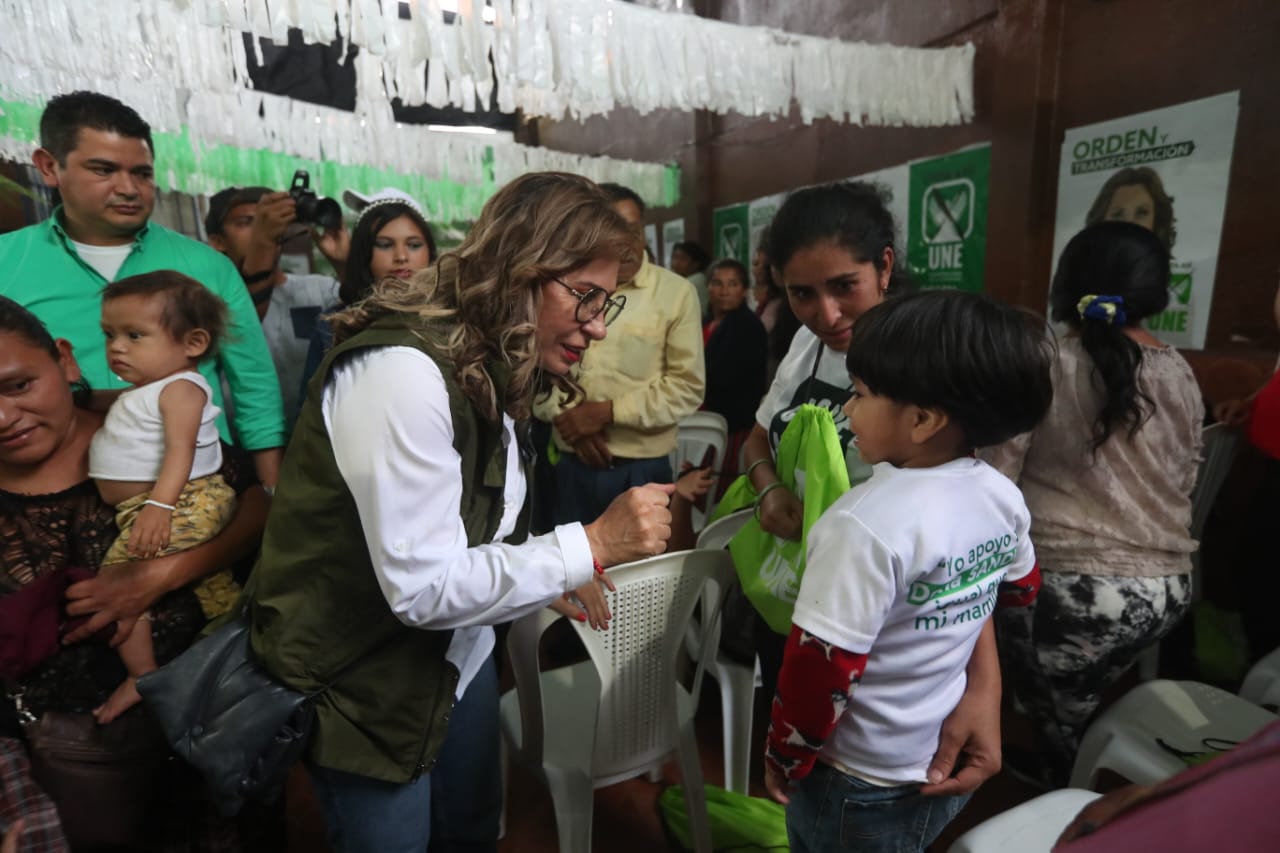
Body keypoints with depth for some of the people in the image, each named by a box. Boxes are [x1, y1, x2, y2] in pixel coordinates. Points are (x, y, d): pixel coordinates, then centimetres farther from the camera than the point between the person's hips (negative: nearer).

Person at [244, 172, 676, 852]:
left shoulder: (493, 368, 1)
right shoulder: (404, 371, -29)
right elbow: (423, 587, -30)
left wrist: (548, 573, -2)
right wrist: (590, 547, -28)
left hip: (458, 655, 8)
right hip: (366, 685, -8)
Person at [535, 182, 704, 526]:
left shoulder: (675, 292, -3)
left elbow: (687, 386, -6)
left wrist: (607, 411, -13)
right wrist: (566, 417, -11)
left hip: (642, 467, -2)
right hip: (569, 465, 2)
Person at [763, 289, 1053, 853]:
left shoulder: (867, 523, -32)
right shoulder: (1002, 496, -8)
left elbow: (823, 664, -26)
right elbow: (1022, 589, 11)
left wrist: (785, 757, -10)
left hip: (861, 783, -6)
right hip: (948, 762, 7)